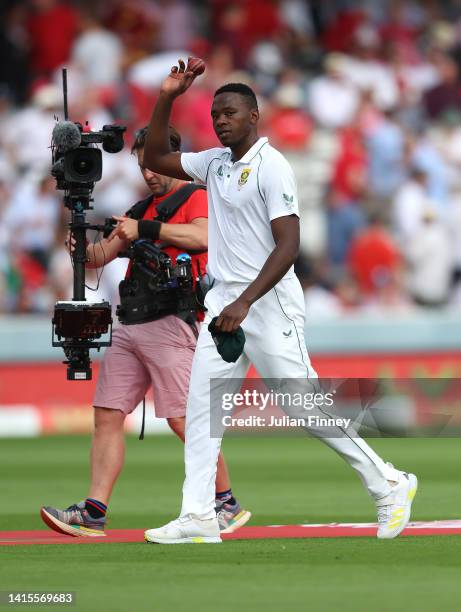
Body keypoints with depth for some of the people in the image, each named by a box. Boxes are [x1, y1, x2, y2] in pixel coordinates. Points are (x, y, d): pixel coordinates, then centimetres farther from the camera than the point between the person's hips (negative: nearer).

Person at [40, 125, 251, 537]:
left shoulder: (197, 198, 1)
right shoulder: (144, 208, 23)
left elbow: (202, 237, -22)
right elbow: (101, 256, 18)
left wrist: (143, 229, -21)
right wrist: (82, 249, -4)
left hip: (170, 324, -7)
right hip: (130, 327, 7)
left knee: (184, 421, -9)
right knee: (108, 415, -1)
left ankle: (227, 504, 3)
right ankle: (93, 513, -3)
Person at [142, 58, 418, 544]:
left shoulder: (271, 166, -12)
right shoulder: (215, 163, 12)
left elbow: (288, 246, -19)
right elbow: (155, 159, 21)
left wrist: (244, 303, -27)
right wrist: (166, 99, 7)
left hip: (268, 303, -8)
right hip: (225, 303, 8)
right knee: (201, 405, -1)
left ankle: (388, 486, 7)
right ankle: (198, 518, -3)